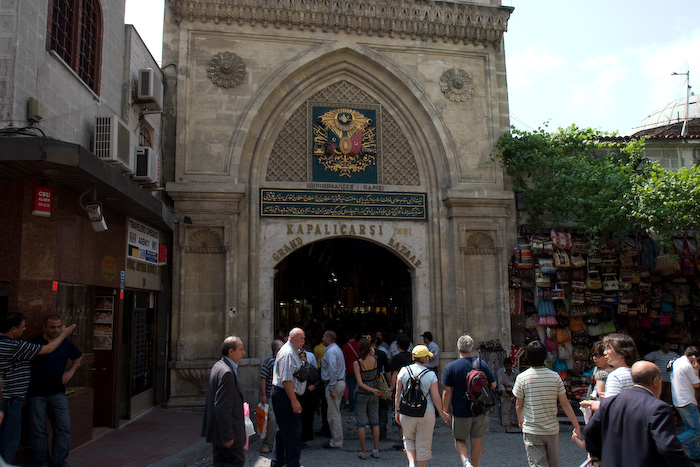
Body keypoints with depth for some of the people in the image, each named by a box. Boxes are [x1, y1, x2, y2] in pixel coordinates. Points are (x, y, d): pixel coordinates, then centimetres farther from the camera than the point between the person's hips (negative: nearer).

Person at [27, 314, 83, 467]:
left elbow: (78, 356, 23)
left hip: (58, 393, 3)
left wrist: (70, 371, 8)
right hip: (36, 394, -3)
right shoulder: (34, 344, -7)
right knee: (38, 430, 5)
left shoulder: (66, 343, 4)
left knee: (64, 428, 1)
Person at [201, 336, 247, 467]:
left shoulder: (218, 366, 8)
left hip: (217, 428, 10)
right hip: (226, 430, -10)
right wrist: (227, 435, -22)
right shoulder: (227, 372, -24)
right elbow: (222, 406, -26)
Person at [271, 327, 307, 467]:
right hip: (284, 395, -11)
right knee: (293, 430, -5)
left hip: (281, 395, 11)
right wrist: (294, 401, -24)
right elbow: (286, 380, -24)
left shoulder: (293, 351, 16)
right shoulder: (288, 353, -18)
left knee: (283, 429, 18)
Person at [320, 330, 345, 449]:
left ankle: (336, 443, 4)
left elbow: (333, 370, -24)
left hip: (334, 384, -10)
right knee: (335, 414, 17)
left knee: (334, 415, -3)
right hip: (341, 382, 10)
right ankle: (335, 439, 25)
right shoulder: (337, 349, 16)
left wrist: (332, 387, -22)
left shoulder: (330, 351, -16)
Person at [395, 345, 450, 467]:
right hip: (426, 414, -2)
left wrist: (397, 411, 10)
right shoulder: (431, 375, -9)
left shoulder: (404, 371, -4)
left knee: (408, 439, 22)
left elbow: (397, 394, -1)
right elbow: (436, 398, -9)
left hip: (407, 413, 2)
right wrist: (442, 413, 6)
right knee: (423, 444, 13)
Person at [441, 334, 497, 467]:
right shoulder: (482, 364, -4)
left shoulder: (451, 367, -10)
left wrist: (445, 410, 0)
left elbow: (447, 392, -10)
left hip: (461, 412, -2)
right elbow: (493, 385, 3)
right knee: (477, 441, 16)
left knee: (459, 440, 12)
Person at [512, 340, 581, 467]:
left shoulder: (522, 378, -10)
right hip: (552, 429, 3)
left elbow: (519, 405, -1)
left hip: (532, 431, -2)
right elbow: (565, 404, -3)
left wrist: (520, 420, 19)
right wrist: (576, 426, 7)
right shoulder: (555, 377, -5)